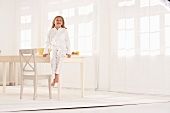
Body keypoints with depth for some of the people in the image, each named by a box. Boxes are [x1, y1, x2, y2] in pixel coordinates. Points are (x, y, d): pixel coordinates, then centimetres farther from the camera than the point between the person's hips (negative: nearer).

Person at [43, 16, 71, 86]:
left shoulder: (64, 31, 13)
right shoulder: (51, 31, 17)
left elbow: (67, 42, 11)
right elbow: (47, 42, 17)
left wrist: (68, 52, 2)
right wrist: (45, 52, 7)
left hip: (62, 49, -1)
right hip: (53, 49, 1)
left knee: (59, 56, -39)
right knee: (52, 59, -34)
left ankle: (57, 75, -44)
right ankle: (53, 78, -39)